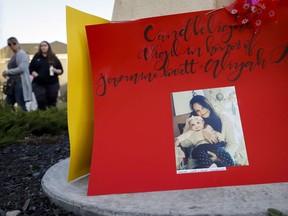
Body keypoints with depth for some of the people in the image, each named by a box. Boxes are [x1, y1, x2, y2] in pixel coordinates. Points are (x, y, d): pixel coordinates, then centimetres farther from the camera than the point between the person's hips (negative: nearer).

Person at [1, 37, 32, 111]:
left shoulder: (22, 54, -7)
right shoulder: (14, 56, 19)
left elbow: (22, 68, -18)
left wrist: (7, 72, -10)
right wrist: (7, 74, 4)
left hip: (21, 84, -9)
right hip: (13, 84, 9)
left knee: (21, 106, -7)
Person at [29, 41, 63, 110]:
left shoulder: (53, 58, 9)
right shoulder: (36, 57, 11)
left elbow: (61, 70, 9)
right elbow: (31, 69, 11)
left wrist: (55, 70, -12)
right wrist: (35, 74, -8)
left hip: (52, 84, 0)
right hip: (39, 84, 0)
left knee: (52, 103, 1)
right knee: (41, 103, -3)